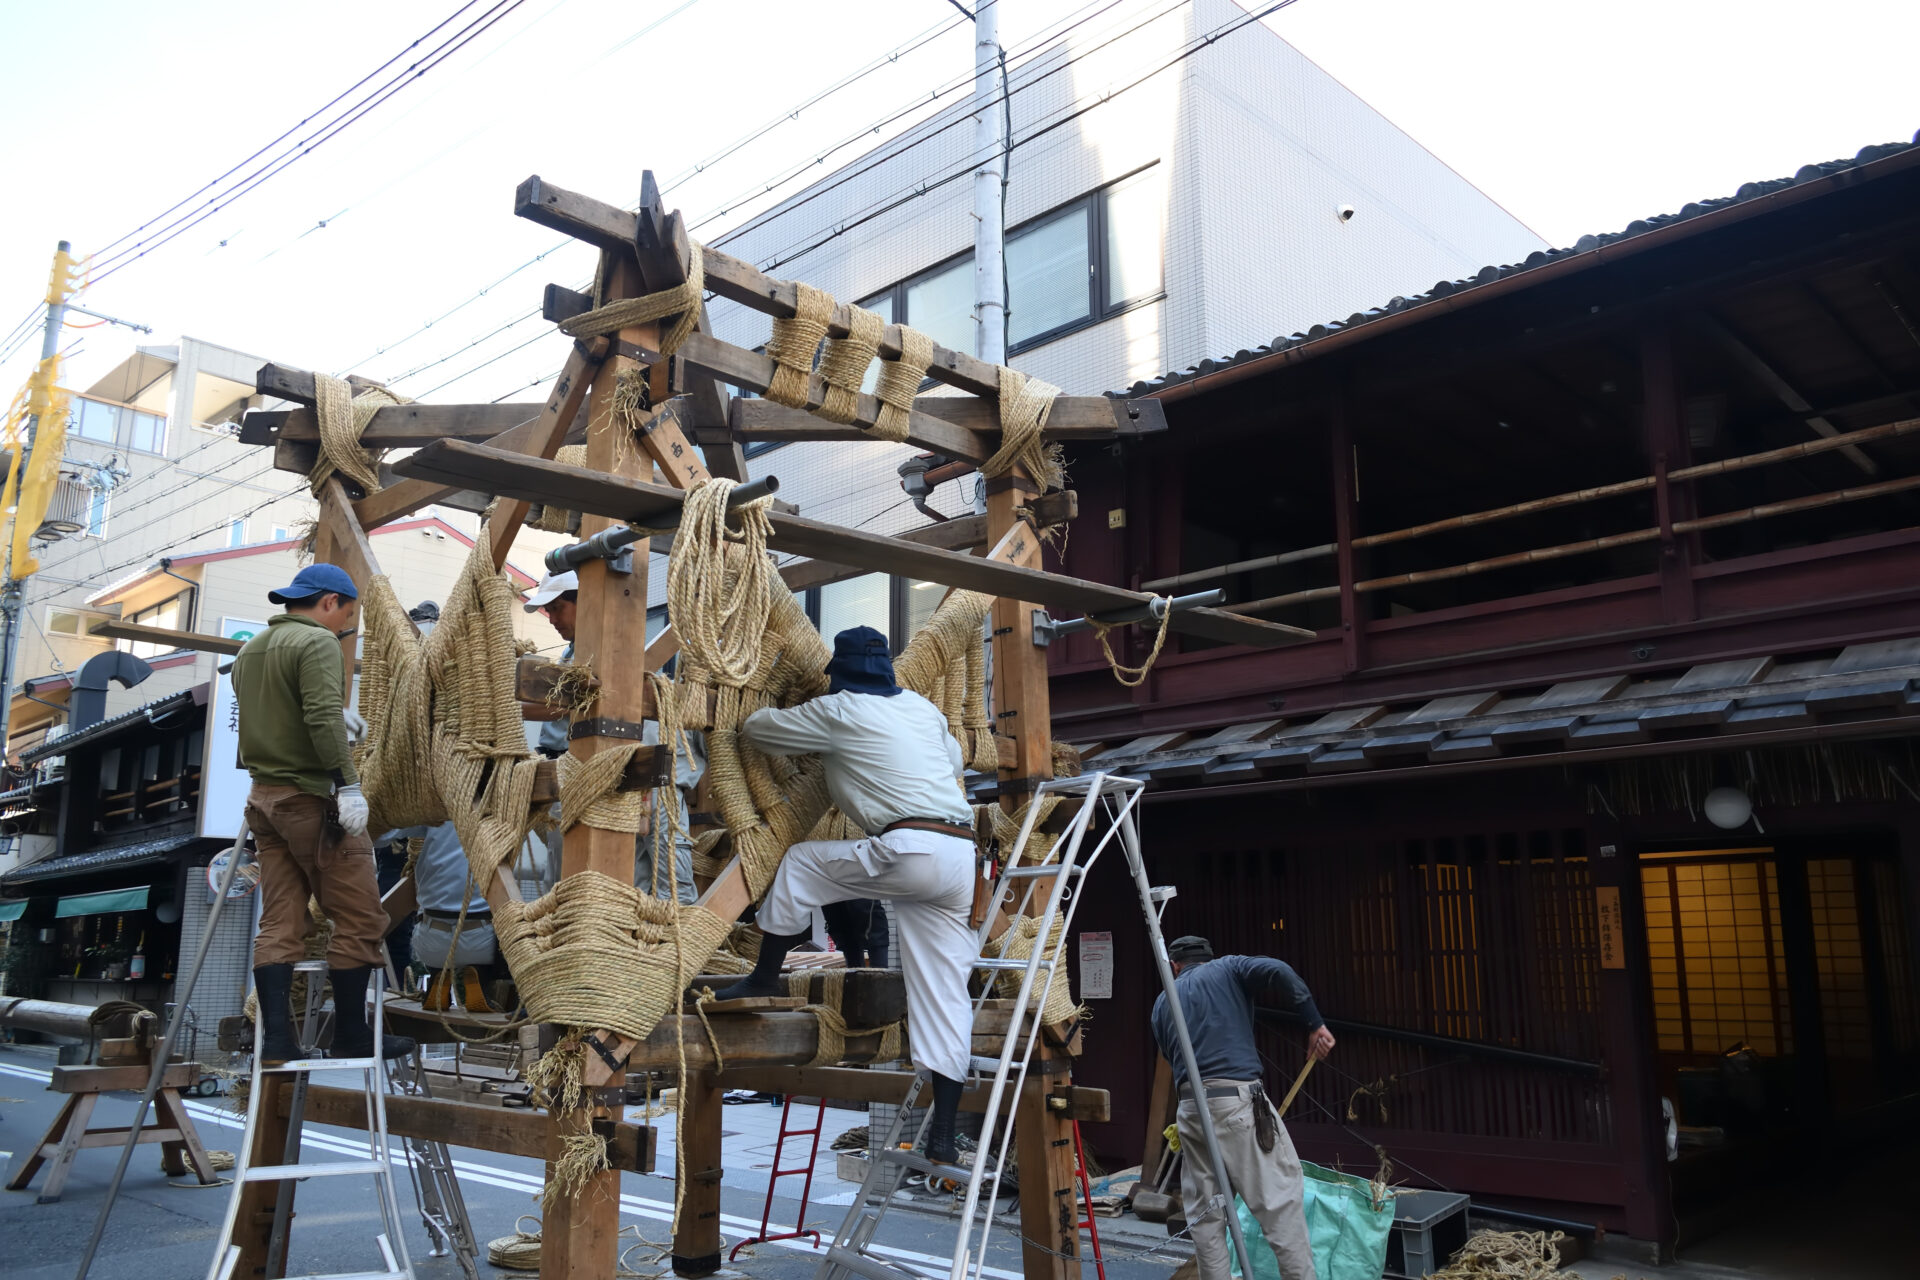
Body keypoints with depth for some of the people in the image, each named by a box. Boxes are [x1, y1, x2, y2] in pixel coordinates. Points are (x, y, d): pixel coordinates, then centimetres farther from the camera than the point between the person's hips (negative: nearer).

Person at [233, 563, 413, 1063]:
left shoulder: (249, 650, 17)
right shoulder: (317, 642, -10)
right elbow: (324, 720, -22)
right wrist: (347, 784, -23)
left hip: (264, 795, 9)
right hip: (311, 797, -9)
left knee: (279, 923, 8)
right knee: (361, 919, -1)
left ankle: (276, 1039, 5)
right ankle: (351, 1037, 4)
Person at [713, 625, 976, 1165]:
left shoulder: (837, 710, 5)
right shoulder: (923, 708, 22)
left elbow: (755, 727, 17)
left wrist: (771, 713, 40)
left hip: (911, 849, -7)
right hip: (960, 855, 7)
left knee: (800, 861, 14)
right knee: (944, 993, 6)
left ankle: (765, 976, 22)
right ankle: (943, 1134, 8)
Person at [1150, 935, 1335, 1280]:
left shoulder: (1162, 1003, 22)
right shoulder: (1228, 969, 11)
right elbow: (1277, 972, -9)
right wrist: (1315, 1023, -4)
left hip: (1189, 1107, 4)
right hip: (1237, 1100, -4)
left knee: (1204, 1213, 12)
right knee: (1280, 1197, 1)